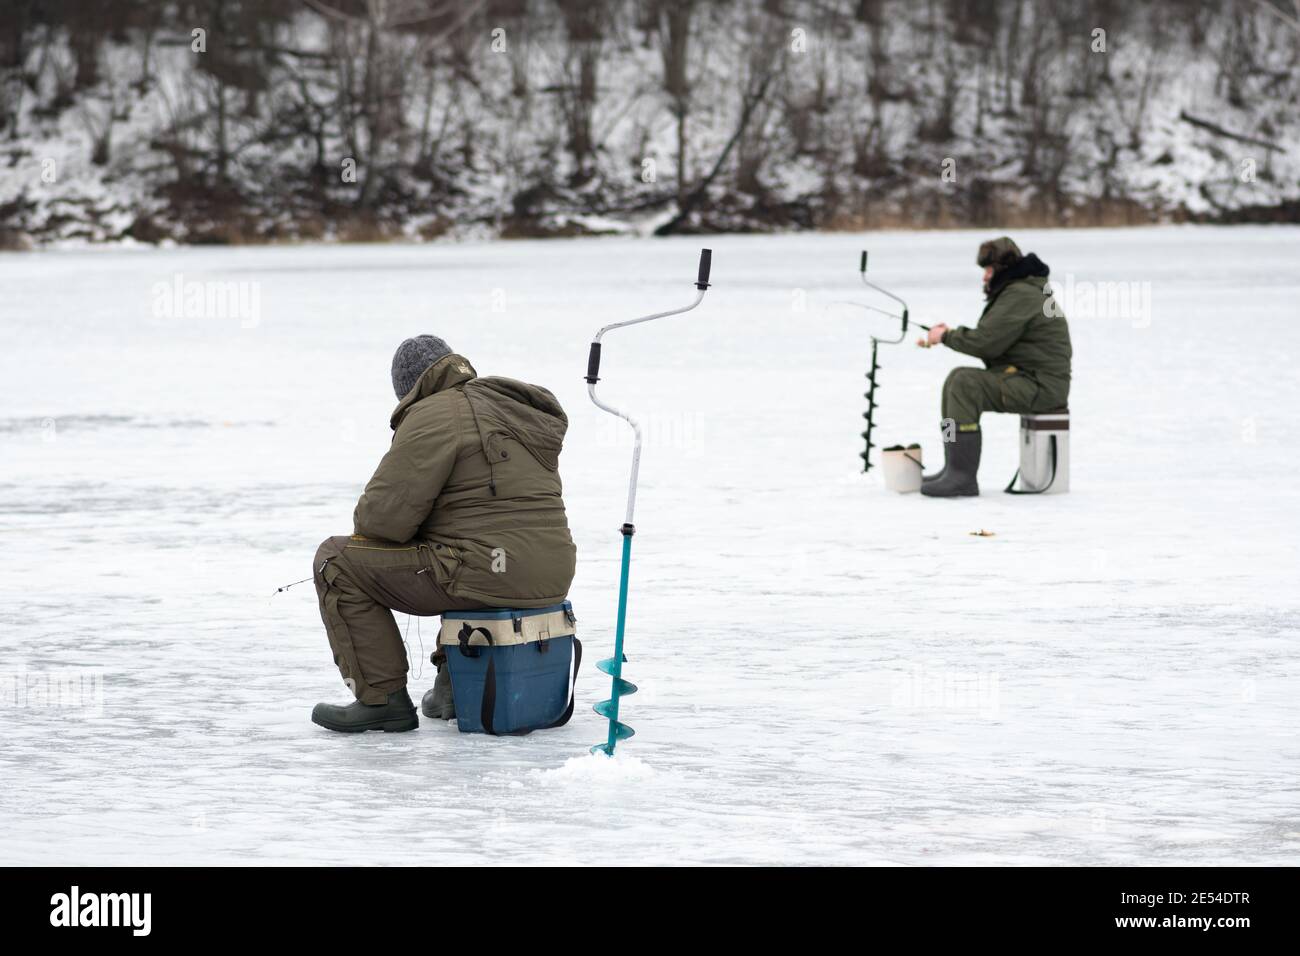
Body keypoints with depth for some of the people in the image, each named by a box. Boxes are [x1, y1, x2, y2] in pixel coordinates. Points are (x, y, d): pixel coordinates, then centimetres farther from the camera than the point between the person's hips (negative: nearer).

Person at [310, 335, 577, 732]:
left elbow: (384, 516, -13)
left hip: (488, 576, -9)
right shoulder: (523, 412, 19)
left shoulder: (434, 415, -8)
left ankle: (382, 698, 1)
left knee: (337, 561, 1)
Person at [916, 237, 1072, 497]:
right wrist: (948, 336, 7)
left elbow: (985, 342, -19)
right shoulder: (1015, 291, 21)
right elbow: (990, 339, 19)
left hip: (1041, 386, -11)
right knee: (956, 379, 12)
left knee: (965, 382, -24)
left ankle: (962, 476, -26)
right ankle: (953, 468, 12)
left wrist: (947, 335, -3)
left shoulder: (1020, 296, -15)